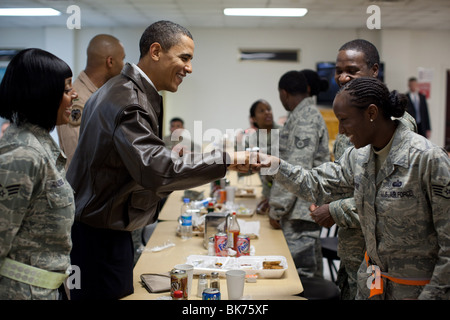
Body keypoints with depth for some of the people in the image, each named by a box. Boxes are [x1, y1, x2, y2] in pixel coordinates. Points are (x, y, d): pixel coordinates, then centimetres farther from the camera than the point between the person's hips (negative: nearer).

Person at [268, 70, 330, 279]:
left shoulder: (305, 119, -15)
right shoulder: (306, 115, 17)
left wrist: (276, 209, -16)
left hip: (301, 210, -10)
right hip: (303, 209, 10)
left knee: (301, 273, -6)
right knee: (311, 274, 15)